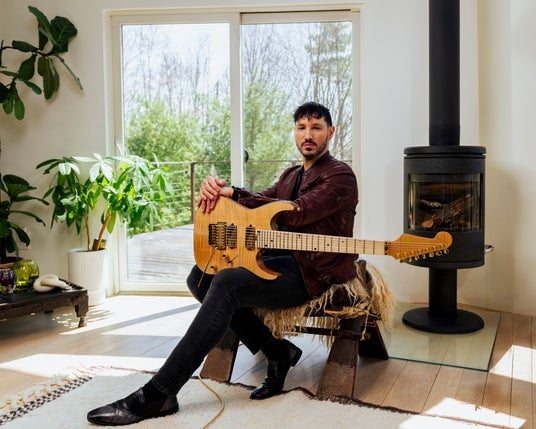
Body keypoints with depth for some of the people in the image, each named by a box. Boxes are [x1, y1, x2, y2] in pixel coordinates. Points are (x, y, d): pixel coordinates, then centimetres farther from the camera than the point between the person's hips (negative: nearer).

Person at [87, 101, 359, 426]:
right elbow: (261, 203, 13)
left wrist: (234, 193, -13)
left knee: (227, 283, -30)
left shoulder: (340, 176, -5)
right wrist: (218, 188, -8)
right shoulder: (292, 174, 23)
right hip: (282, 257, 9)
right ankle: (278, 353, -4)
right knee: (200, 277, -6)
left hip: (313, 272, -9)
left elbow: (296, 214, -18)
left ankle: (158, 394, -28)